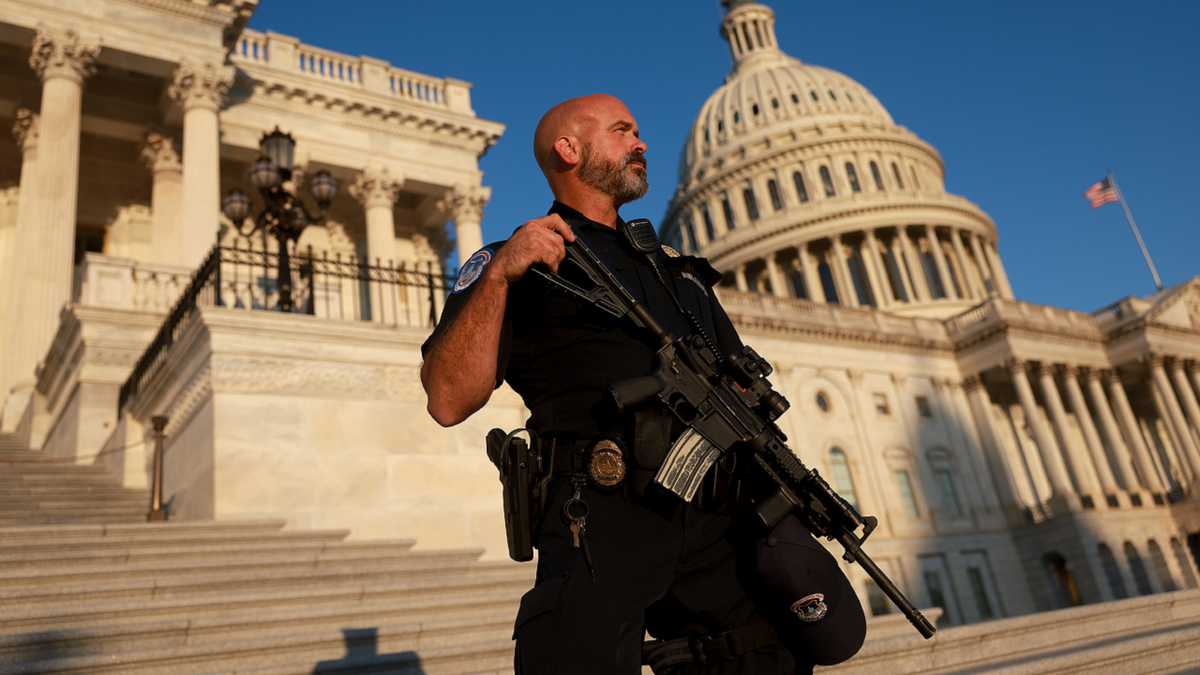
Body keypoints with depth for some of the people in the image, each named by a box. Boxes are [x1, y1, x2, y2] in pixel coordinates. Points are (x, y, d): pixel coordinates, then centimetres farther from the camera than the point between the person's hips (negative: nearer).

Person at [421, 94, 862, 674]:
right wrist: (496, 276, -16)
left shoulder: (677, 270, 29)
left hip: (718, 518, 6)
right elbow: (449, 402, -4)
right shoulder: (522, 262, 9)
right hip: (605, 521, -5)